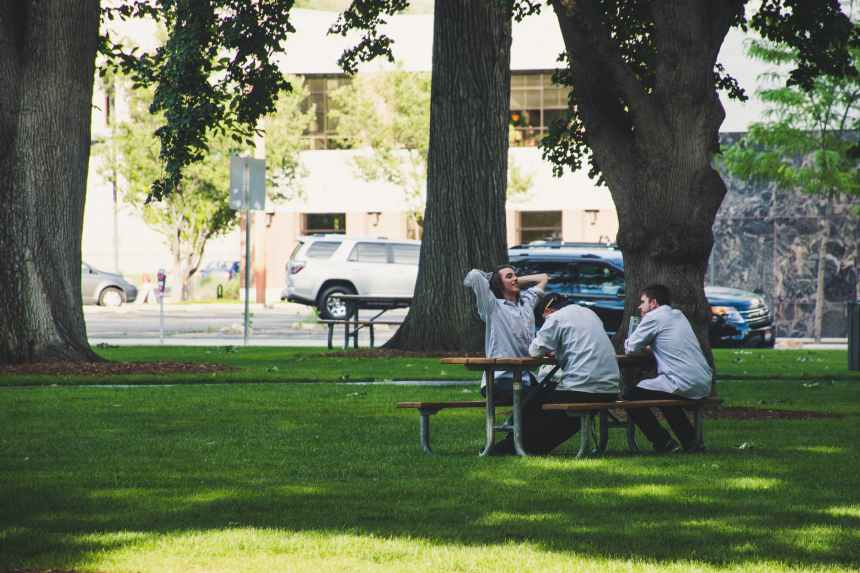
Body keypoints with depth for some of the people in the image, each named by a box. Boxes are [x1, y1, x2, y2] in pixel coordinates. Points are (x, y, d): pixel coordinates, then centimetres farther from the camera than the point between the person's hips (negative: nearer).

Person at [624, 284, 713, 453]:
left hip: (683, 385, -9)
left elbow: (631, 348, 0)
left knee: (631, 396, 3)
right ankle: (689, 441, 26)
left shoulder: (654, 317, -4)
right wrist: (650, 346, 22)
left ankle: (664, 443, 0)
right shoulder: (678, 315, 21)